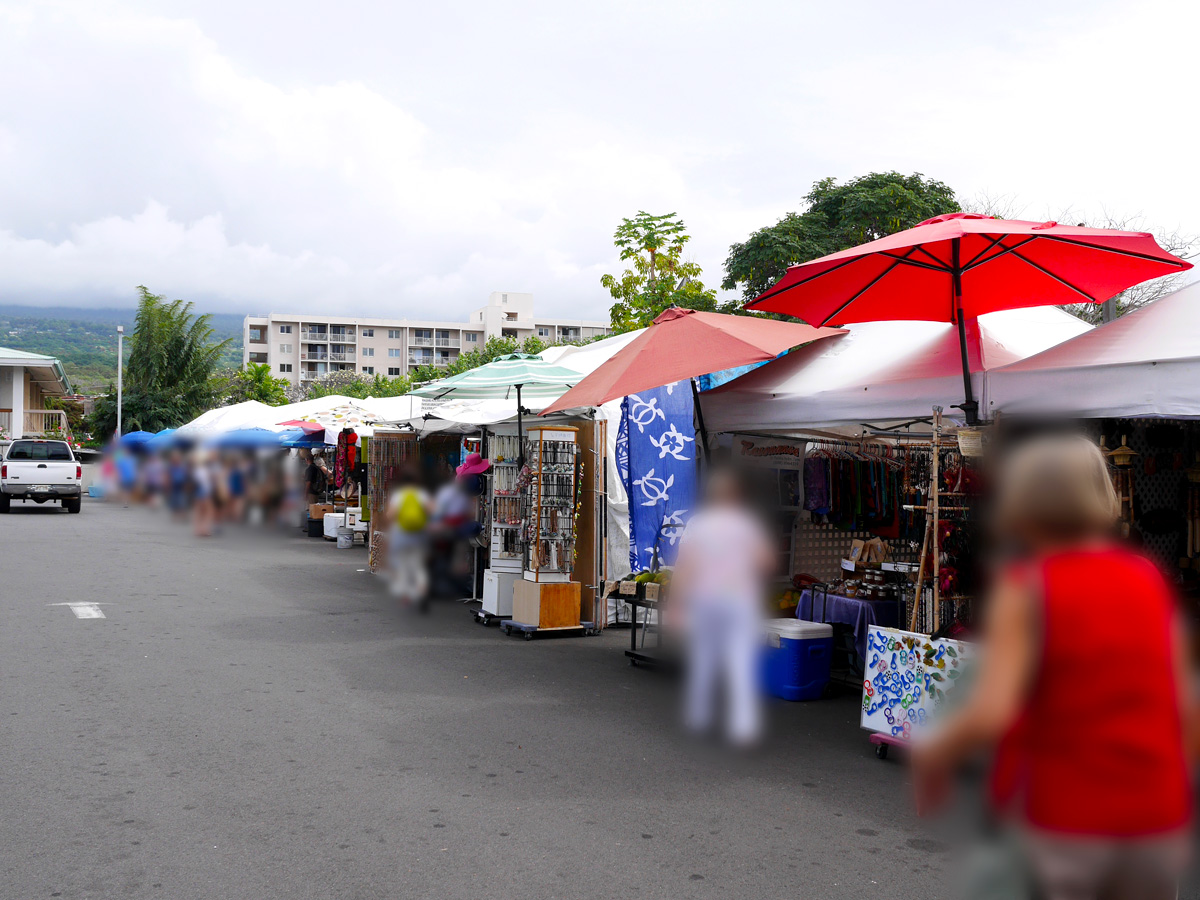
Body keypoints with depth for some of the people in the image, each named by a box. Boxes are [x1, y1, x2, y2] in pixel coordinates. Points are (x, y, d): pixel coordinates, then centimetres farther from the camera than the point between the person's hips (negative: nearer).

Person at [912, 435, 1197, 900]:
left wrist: (930, 756, -5)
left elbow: (990, 713, -21)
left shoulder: (1028, 586, -10)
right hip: (1156, 821, 4)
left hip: (1065, 823, -4)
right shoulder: (1149, 579, 3)